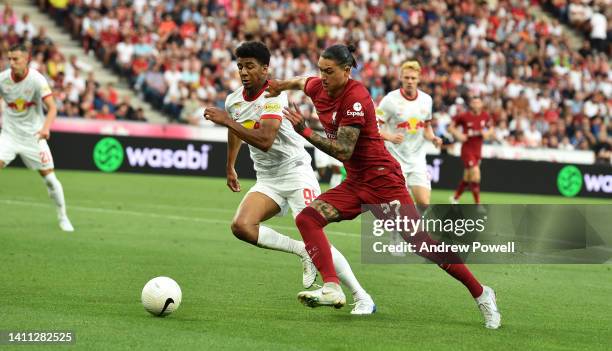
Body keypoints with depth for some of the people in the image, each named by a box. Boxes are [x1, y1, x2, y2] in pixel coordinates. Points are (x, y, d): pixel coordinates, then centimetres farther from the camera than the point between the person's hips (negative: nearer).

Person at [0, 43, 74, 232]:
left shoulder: (36, 79, -16)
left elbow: (52, 107, -21)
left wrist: (46, 128, -38)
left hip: (33, 135, -2)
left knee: (49, 177, -3)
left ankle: (63, 217, 15)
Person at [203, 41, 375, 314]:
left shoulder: (274, 96, -18)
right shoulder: (233, 100, 4)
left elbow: (265, 141, -33)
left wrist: (227, 121, -32)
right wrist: (230, 167, 35)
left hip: (295, 172, -6)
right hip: (267, 179, 7)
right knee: (241, 225, -20)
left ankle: (362, 299, -4)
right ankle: (304, 253, -4)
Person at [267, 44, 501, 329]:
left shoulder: (356, 98, -21)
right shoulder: (319, 89, 3)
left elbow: (343, 152, -24)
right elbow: (301, 81, 30)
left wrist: (305, 132, -26)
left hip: (382, 180, -8)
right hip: (355, 182, 8)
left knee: (421, 242, -10)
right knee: (307, 218, -13)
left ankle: (481, 294, 3)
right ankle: (332, 288, -22)